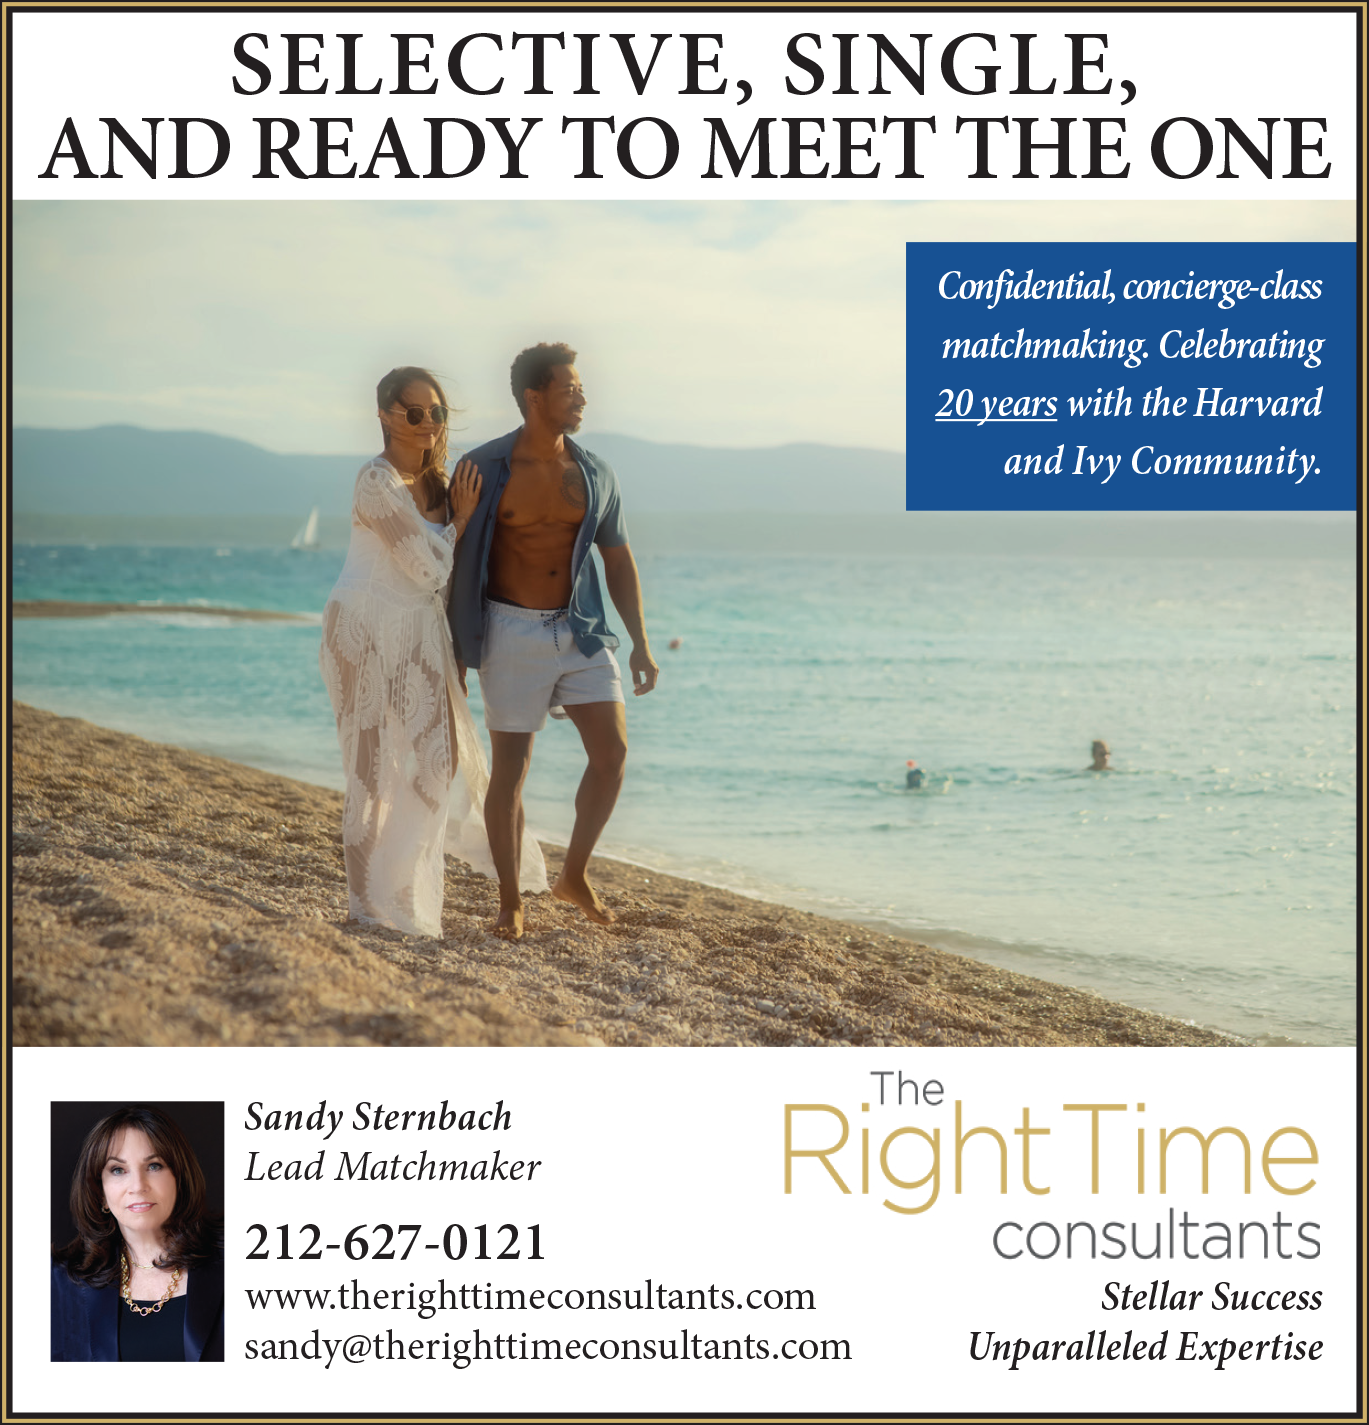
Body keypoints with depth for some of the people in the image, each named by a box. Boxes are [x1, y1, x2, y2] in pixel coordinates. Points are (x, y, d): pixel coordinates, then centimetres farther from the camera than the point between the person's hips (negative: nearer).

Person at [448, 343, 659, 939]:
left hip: (580, 630, 4)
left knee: (612, 750, -6)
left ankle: (574, 876, 12)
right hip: (512, 631, -4)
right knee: (510, 767, 0)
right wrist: (453, 649, -2)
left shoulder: (595, 476, 4)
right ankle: (510, 902, 12)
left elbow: (619, 561, 12)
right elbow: (456, 561, -2)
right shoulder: (485, 469, -7)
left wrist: (640, 642, 6)